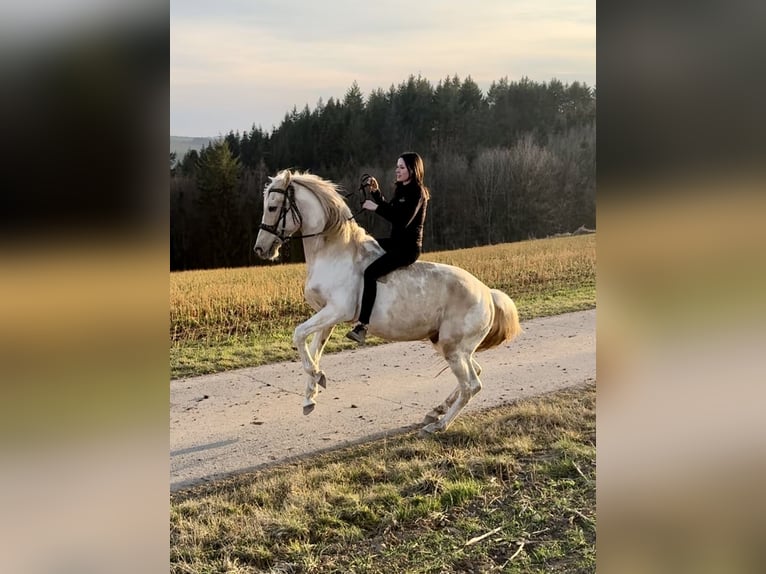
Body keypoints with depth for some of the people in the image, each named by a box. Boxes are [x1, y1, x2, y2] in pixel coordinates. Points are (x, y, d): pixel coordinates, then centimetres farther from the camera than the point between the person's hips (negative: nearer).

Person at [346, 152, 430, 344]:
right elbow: (389, 209, 27)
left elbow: (402, 220, -25)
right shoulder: (402, 190, 14)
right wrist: (375, 192, 12)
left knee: (371, 272, -26)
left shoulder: (417, 193, -15)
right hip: (397, 242, 11)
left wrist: (376, 208, -22)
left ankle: (362, 326, -32)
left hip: (408, 247, -11)